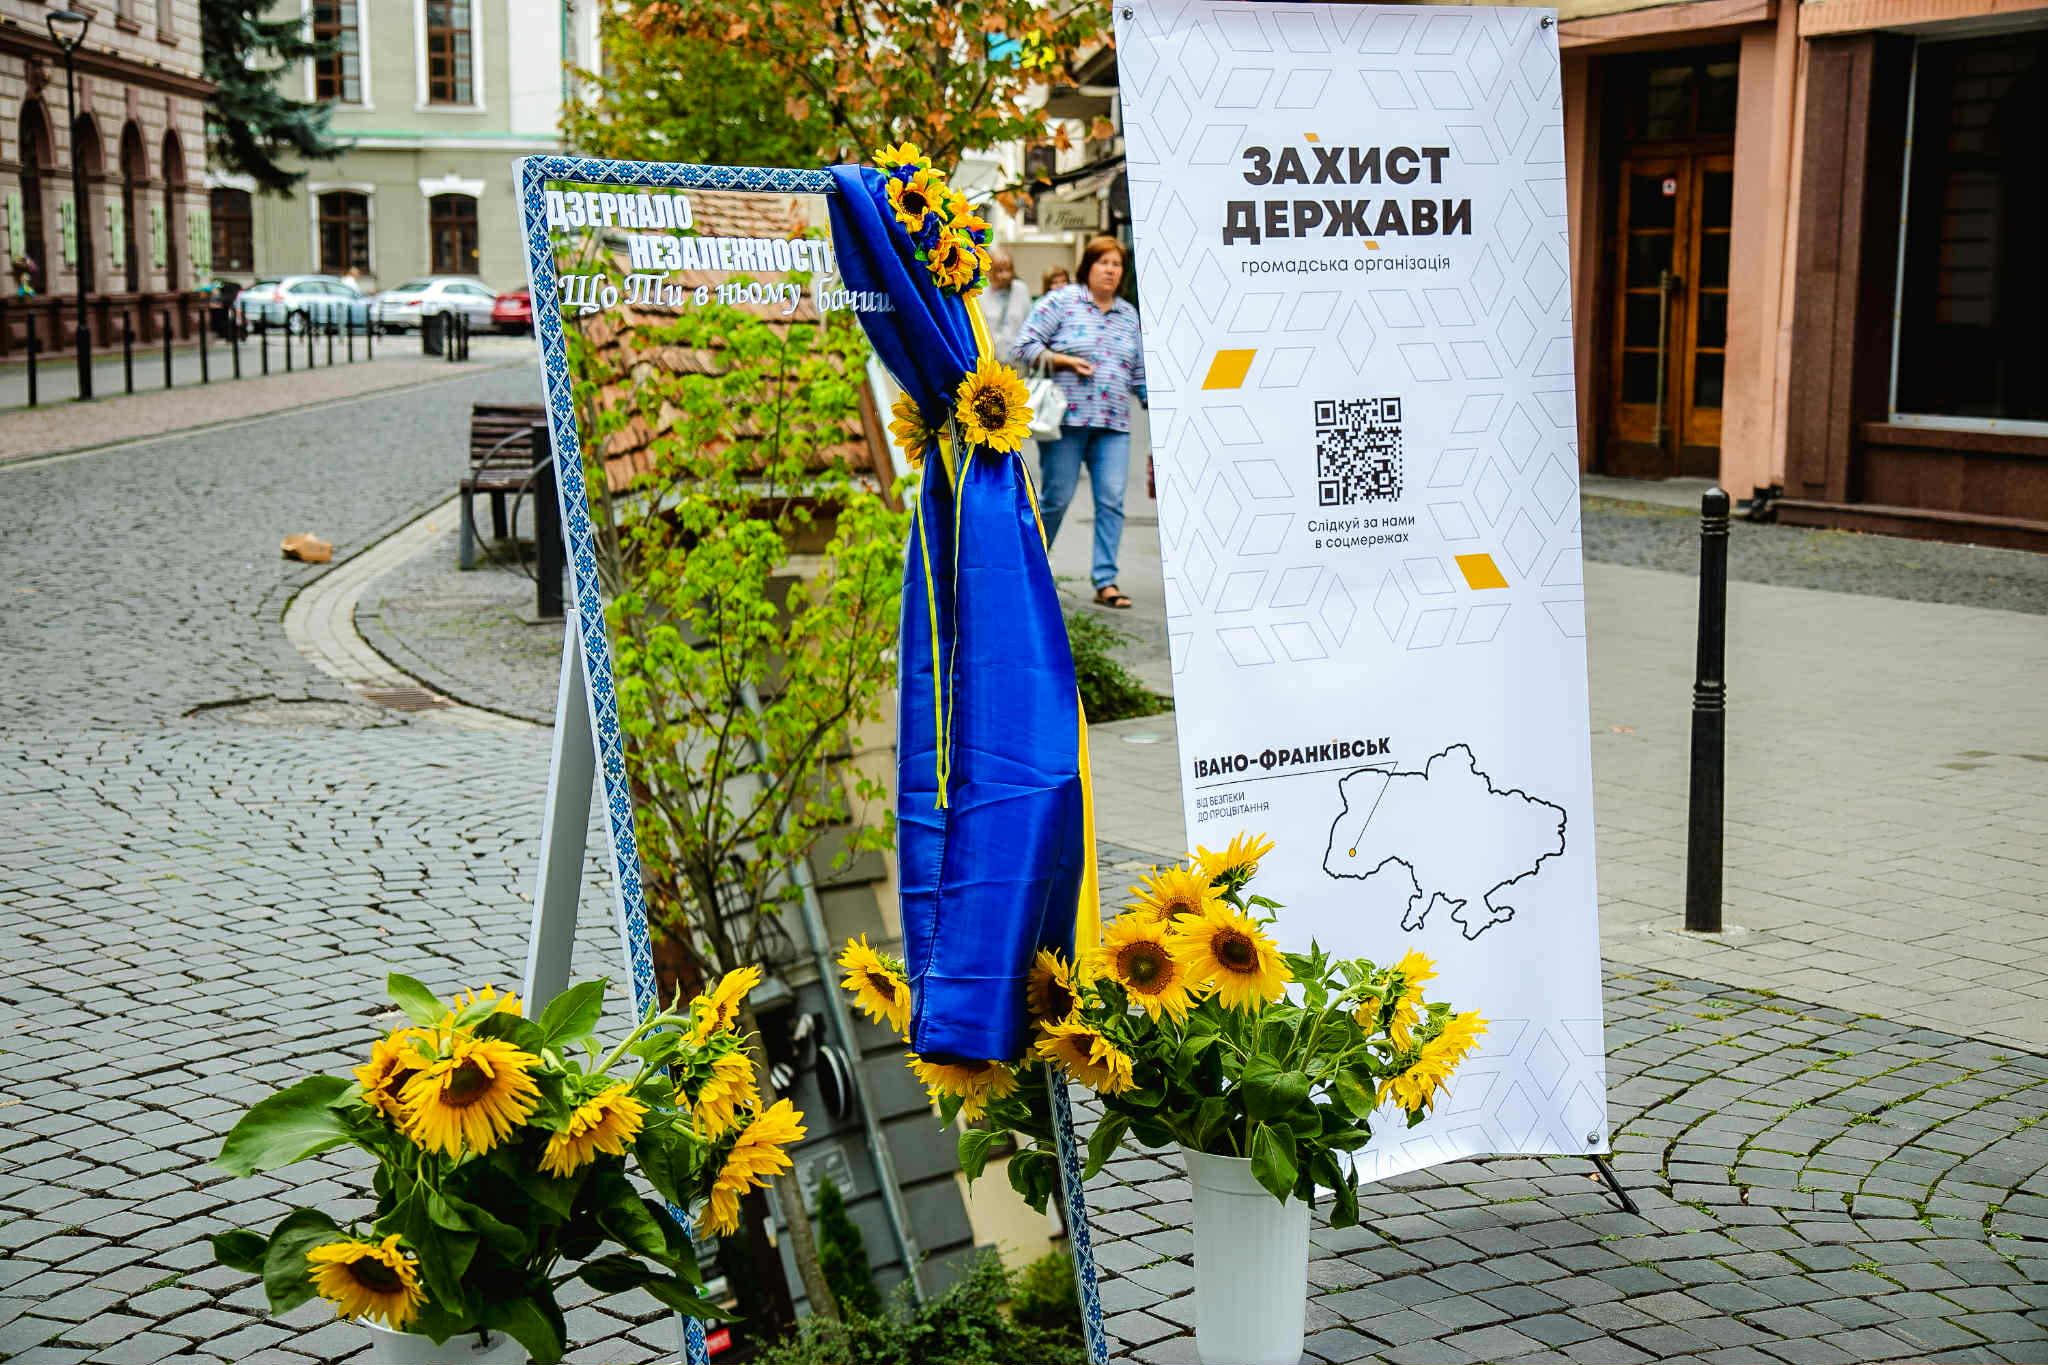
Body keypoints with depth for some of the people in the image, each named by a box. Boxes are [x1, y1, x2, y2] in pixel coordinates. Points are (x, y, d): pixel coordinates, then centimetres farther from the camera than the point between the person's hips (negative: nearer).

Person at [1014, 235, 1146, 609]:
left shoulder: (1128, 315, 17)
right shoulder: (1061, 301, 1)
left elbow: (1138, 372, 25)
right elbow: (1025, 346, -2)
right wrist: (1065, 361, -12)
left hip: (1113, 425, 4)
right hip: (1067, 419, -4)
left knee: (1112, 500, -6)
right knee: (1056, 497, -1)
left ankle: (1105, 581, -4)